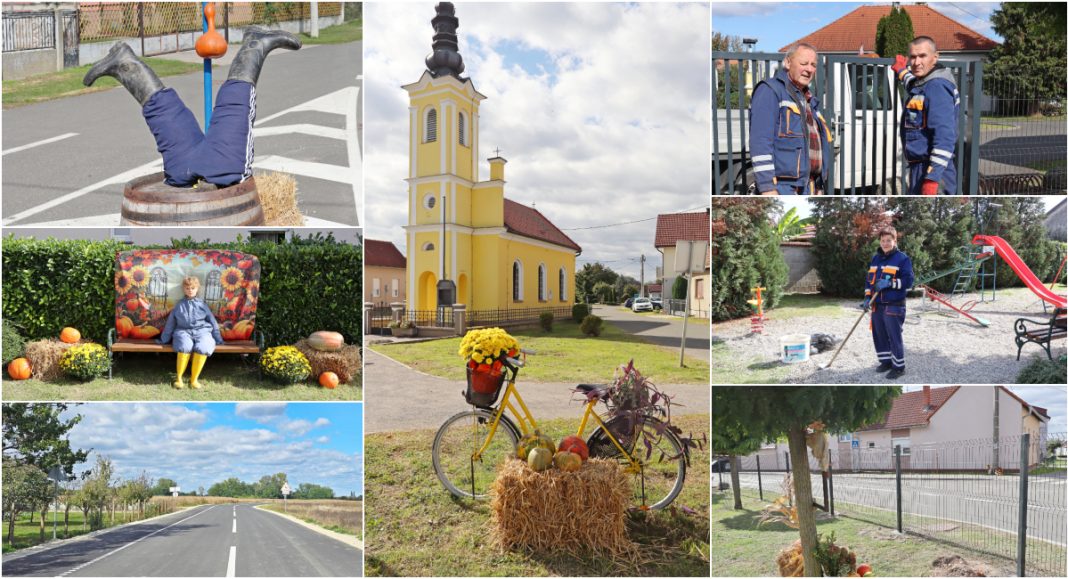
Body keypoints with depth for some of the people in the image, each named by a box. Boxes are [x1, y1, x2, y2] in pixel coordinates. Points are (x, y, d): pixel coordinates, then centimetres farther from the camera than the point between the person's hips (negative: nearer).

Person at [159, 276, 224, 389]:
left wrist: (218, 338, 13)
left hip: (202, 331, 0)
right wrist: (164, 339, 19)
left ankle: (194, 379, -25)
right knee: (185, 347, -36)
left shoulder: (202, 304, 14)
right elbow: (170, 322, 18)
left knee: (202, 348, -35)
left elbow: (212, 321, 16)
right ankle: (179, 378, -23)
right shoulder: (179, 305, 15)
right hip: (183, 331, 0)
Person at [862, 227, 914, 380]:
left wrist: (890, 283, -22)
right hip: (877, 305, 6)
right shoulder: (875, 259, 13)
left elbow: (908, 281, -11)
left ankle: (898, 367, 5)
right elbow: (869, 279, 17)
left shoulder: (902, 259, -6)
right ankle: (886, 361, 27)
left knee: (894, 337, -4)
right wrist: (867, 297, 5)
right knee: (879, 335, 12)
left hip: (894, 306, -6)